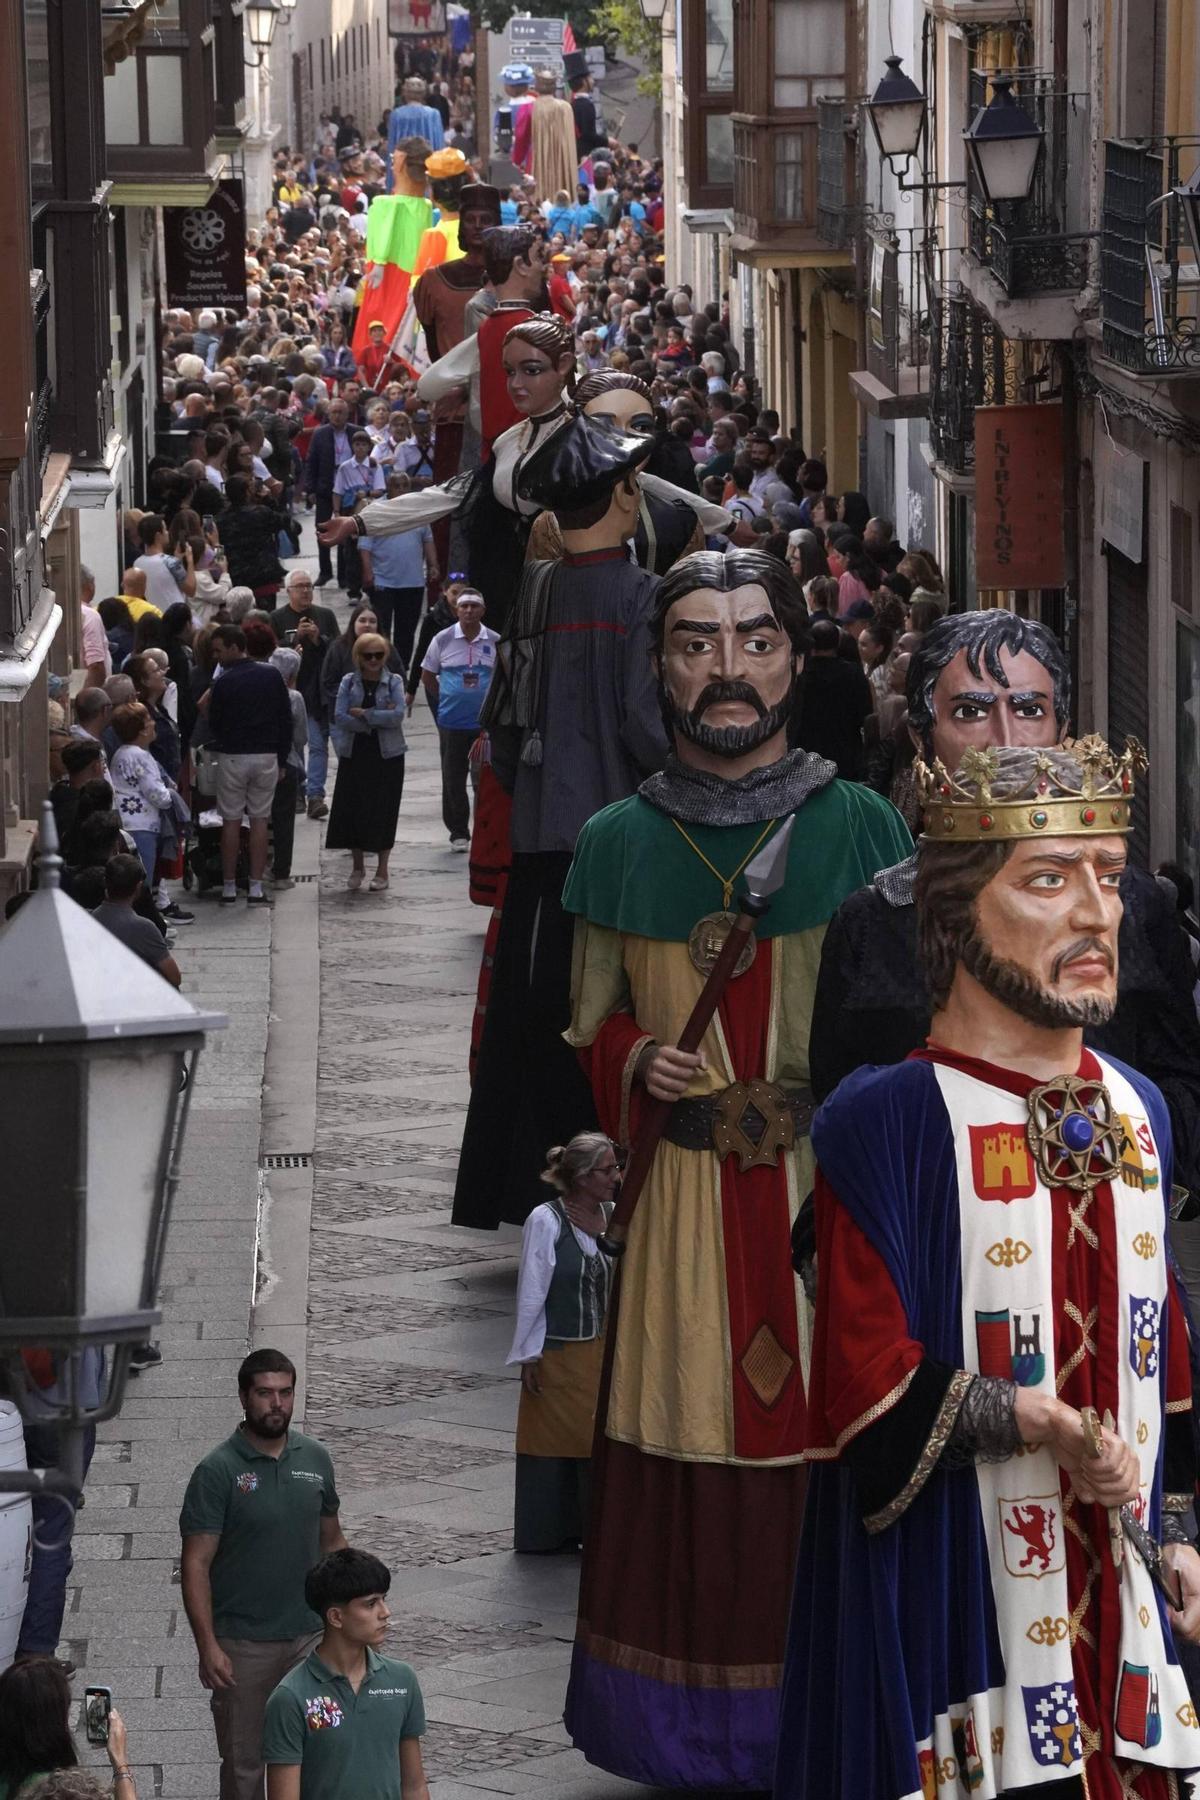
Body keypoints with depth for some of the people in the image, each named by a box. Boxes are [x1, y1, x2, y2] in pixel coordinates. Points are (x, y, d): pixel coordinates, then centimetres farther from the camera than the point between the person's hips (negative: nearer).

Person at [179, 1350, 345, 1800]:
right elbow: (196, 1564, -14)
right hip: (243, 1643, -4)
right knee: (244, 1762, 6)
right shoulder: (217, 1471, -13)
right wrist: (208, 1646, -19)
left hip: (310, 1636, 4)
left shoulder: (315, 1459, 2)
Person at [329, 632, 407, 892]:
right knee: (353, 809, 2)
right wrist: (379, 718, -13)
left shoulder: (393, 682, 1)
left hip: (387, 755, -1)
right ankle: (357, 867, 18)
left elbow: (398, 715, -14)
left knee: (383, 811, 1)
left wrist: (364, 714, -14)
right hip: (354, 754, 2)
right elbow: (340, 717, -8)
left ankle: (382, 869, 11)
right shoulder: (349, 682, 4)